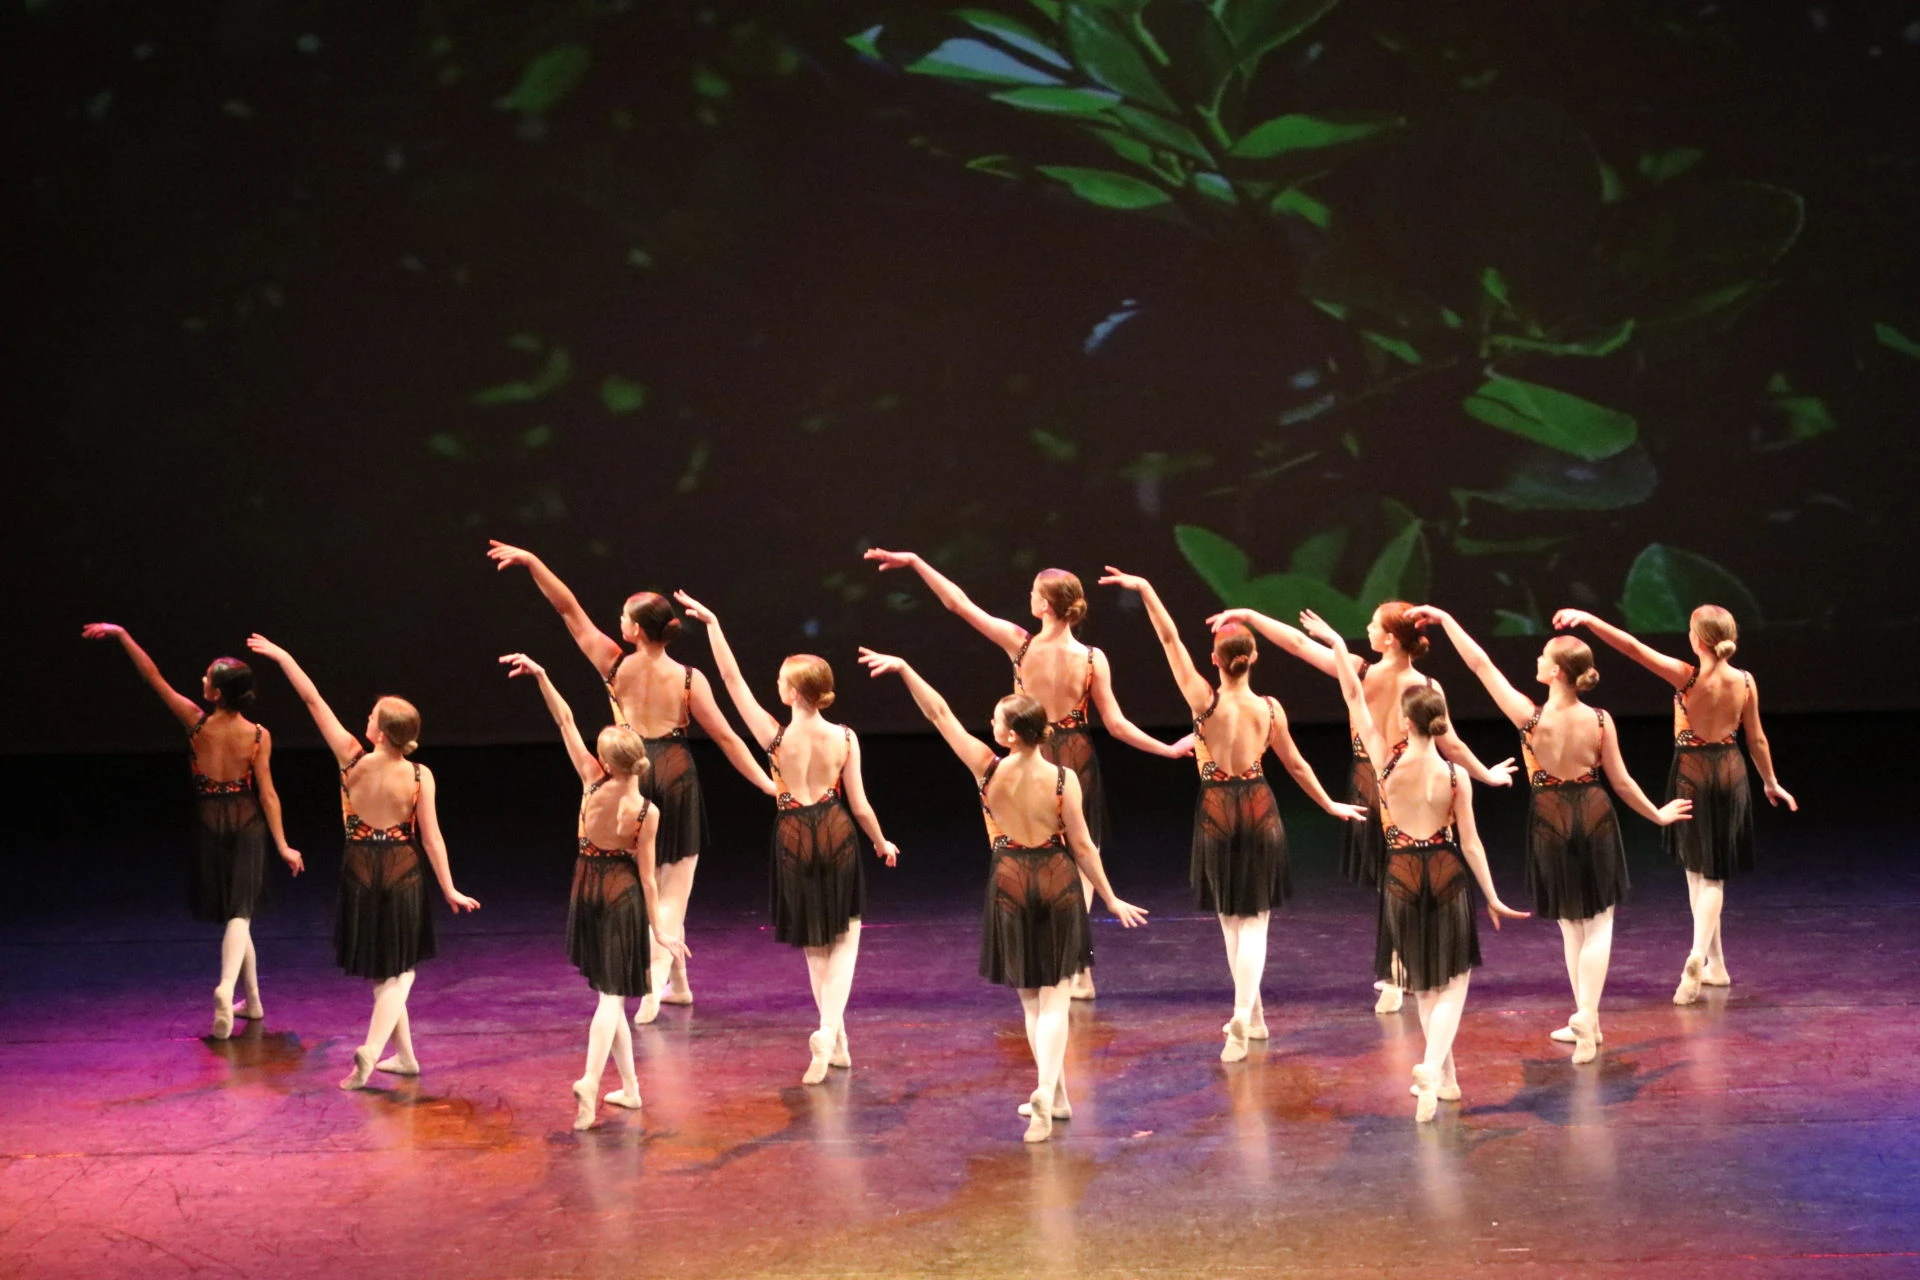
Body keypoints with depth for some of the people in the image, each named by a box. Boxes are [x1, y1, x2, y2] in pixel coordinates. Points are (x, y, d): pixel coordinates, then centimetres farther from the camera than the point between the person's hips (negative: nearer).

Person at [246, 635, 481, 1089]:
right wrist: (449, 889, -2)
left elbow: (313, 701, -10)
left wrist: (282, 656, -3)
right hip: (403, 874, -1)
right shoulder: (419, 777, -14)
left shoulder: (352, 760, -15)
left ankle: (404, 1055, 20)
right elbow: (431, 838, -11)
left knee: (380, 970, 16)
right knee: (398, 970, 10)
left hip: (361, 873, 1)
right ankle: (371, 1051, -7)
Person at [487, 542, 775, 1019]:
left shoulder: (616, 666, -9)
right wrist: (767, 783, -3)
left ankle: (676, 980, 20)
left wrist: (532, 562, -3)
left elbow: (568, 608, -6)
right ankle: (655, 988, -7)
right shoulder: (689, 679, -9)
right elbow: (727, 738, -8)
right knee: (672, 889, 6)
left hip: (632, 775, 1)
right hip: (675, 775, -1)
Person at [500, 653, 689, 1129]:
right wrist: (658, 930, -3)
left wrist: (541, 676, -9)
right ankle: (591, 1081, -21)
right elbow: (647, 874, -11)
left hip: (588, 893, 2)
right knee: (612, 996, -1)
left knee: (609, 994, 13)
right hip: (624, 898, -2)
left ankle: (629, 1086, 18)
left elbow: (566, 723, -11)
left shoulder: (593, 783, -13)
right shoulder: (647, 813, -15)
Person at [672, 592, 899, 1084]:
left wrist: (712, 623, -8)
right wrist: (881, 843, 12)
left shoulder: (775, 737, -16)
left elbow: (733, 680, -12)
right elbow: (859, 806, -6)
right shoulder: (844, 739, -12)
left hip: (794, 841, 0)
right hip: (837, 839, 0)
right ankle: (829, 1031, -8)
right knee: (844, 933, 12)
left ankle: (836, 1040, 21)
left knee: (814, 942, 16)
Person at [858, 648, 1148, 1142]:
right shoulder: (1062, 780, -14)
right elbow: (1082, 847, -8)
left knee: (1031, 998, 15)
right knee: (1054, 997, 5)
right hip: (1057, 883, -1)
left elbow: (939, 713, -9)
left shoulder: (987, 769, -14)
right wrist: (1111, 900, 2)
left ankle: (1057, 1096, 22)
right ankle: (1047, 1093, -12)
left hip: (1010, 886, 1)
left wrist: (903, 668, -2)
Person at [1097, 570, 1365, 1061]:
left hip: (1217, 812, -1)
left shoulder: (1205, 702, -13)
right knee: (1254, 918, 4)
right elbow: (1295, 764, 4)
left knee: (1230, 916, 15)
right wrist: (1330, 805, 18)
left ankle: (1252, 1014, 24)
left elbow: (1171, 640, -13)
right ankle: (1244, 1015, -14)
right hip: (1260, 810, 1)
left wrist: (1145, 590, -10)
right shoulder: (1269, 708, -6)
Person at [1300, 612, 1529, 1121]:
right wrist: (1492, 898, 2)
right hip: (1447, 878, -1)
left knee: (1423, 981, 18)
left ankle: (1444, 1075, 27)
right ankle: (1433, 1069, -15)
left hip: (1403, 878, 1)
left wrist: (1337, 646, -1)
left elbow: (1356, 700, -7)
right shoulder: (1455, 776, -10)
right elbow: (1471, 843, -6)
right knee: (1452, 978, 6)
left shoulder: (1388, 764, -12)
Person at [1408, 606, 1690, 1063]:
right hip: (1594, 819, 1)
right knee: (1598, 921, 9)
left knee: (1571, 925, 14)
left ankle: (1586, 1020, 22)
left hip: (1551, 824, -1)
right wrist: (1657, 815, 13)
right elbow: (1621, 780, -3)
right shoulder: (1599, 721, -12)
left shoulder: (1531, 717, -19)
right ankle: (1586, 1017, -4)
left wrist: (1444, 618, -6)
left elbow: (1480, 665, -14)